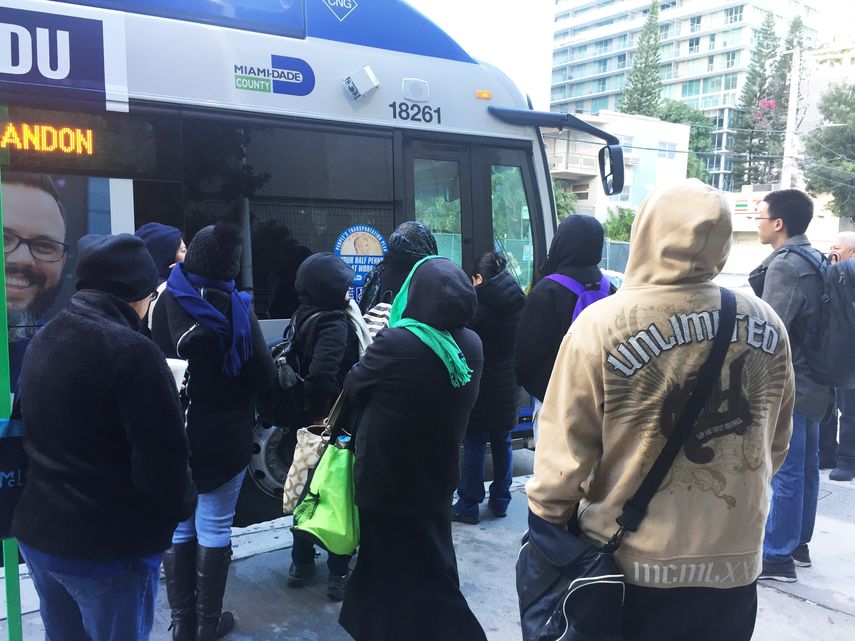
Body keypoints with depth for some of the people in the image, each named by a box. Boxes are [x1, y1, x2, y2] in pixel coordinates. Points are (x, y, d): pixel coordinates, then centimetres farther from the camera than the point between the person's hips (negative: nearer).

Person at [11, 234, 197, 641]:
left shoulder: (43, 339, 3)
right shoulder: (131, 351, -22)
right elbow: (161, 462, -23)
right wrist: (184, 503, -4)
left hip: (38, 531, 7)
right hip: (110, 546, -7)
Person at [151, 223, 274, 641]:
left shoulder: (162, 302, -3)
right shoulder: (236, 308, -13)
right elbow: (262, 376, -11)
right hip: (224, 436, -3)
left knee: (177, 527, 14)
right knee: (214, 530, 8)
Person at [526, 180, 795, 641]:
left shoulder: (602, 324, -18)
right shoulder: (767, 324, -5)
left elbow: (566, 444, -13)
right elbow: (775, 443, 7)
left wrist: (549, 514, 3)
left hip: (632, 563, -3)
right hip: (735, 559, 3)